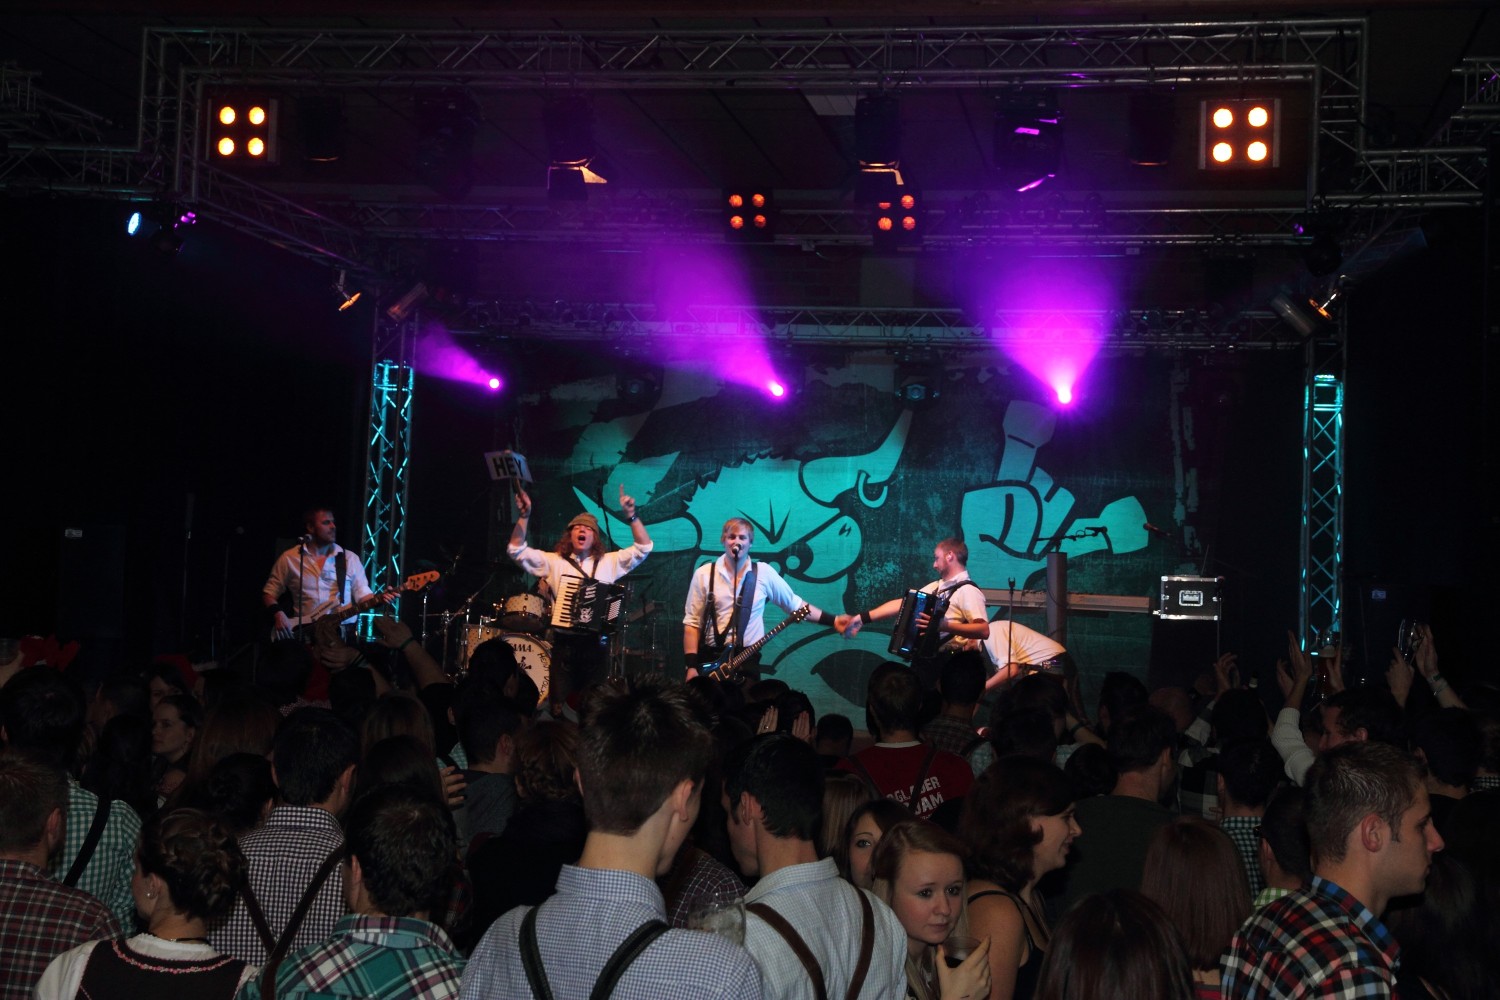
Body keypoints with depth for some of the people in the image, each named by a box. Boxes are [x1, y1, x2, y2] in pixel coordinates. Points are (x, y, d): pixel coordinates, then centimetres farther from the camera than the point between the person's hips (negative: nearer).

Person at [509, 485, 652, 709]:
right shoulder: (554, 562, 10)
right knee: (560, 709, 0)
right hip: (563, 644, 0)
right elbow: (516, 550, 4)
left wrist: (631, 516, -6)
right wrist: (524, 516, -7)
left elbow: (643, 548, 5)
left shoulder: (610, 563, 11)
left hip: (596, 645, 0)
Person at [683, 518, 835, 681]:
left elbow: (795, 604, 12)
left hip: (747, 660, 0)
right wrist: (691, 666, -8)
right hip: (709, 658, 0)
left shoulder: (764, 573, 2)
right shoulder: (704, 574, 0)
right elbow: (692, 622, 0)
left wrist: (833, 621, 4)